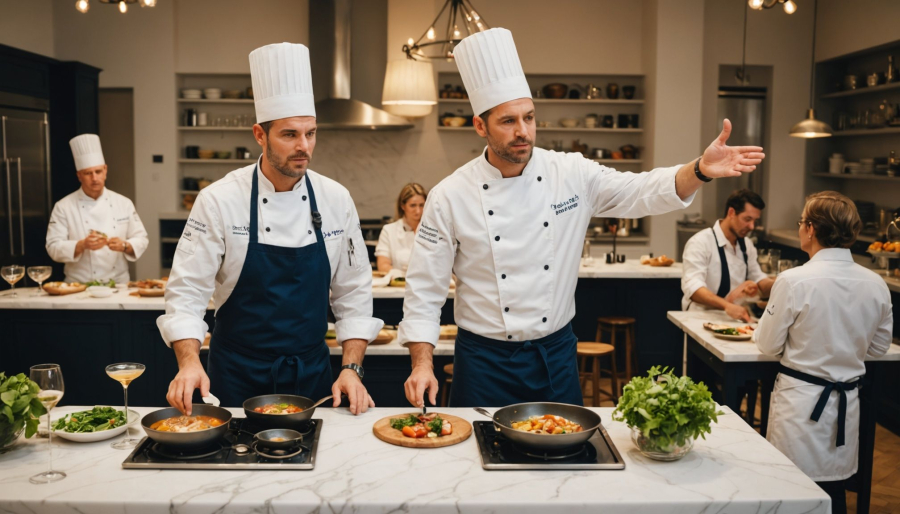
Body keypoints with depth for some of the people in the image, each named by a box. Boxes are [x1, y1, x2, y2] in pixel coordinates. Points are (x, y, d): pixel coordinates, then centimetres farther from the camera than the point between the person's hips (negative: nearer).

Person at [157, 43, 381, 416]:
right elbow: (186, 292, -11)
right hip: (239, 378, -2)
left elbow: (353, 294, 0)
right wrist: (189, 363, -25)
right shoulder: (219, 200, -12)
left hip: (312, 373, 3)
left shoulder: (336, 200, -4)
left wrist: (352, 368, -8)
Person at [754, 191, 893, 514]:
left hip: (801, 401, -4)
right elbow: (878, 348, 9)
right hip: (847, 404, 5)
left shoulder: (794, 281, -19)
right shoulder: (876, 285, -4)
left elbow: (768, 345, -8)